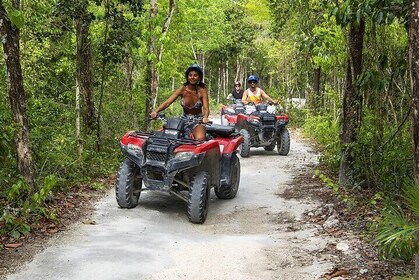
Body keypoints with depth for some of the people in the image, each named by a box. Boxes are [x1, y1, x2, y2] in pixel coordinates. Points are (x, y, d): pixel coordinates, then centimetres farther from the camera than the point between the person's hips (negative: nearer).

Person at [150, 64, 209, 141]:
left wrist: (205, 117, -42)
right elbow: (167, 103, -13)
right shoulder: (182, 89, -5)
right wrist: (156, 111, -31)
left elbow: (206, 108, -18)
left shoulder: (202, 90, -9)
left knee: (200, 139, -33)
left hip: (198, 121, -3)